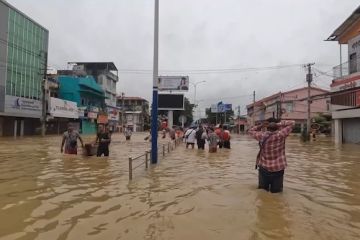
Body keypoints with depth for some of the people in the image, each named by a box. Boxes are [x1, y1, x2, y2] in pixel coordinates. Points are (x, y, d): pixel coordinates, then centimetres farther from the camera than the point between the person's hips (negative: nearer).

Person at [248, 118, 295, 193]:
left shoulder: (262, 135, -10)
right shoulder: (281, 135, -14)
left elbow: (251, 131, 10)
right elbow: (292, 123, -4)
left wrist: (261, 125, -1)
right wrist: (278, 125, -10)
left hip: (264, 168, 1)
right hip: (278, 169, -1)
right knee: (276, 191, 10)